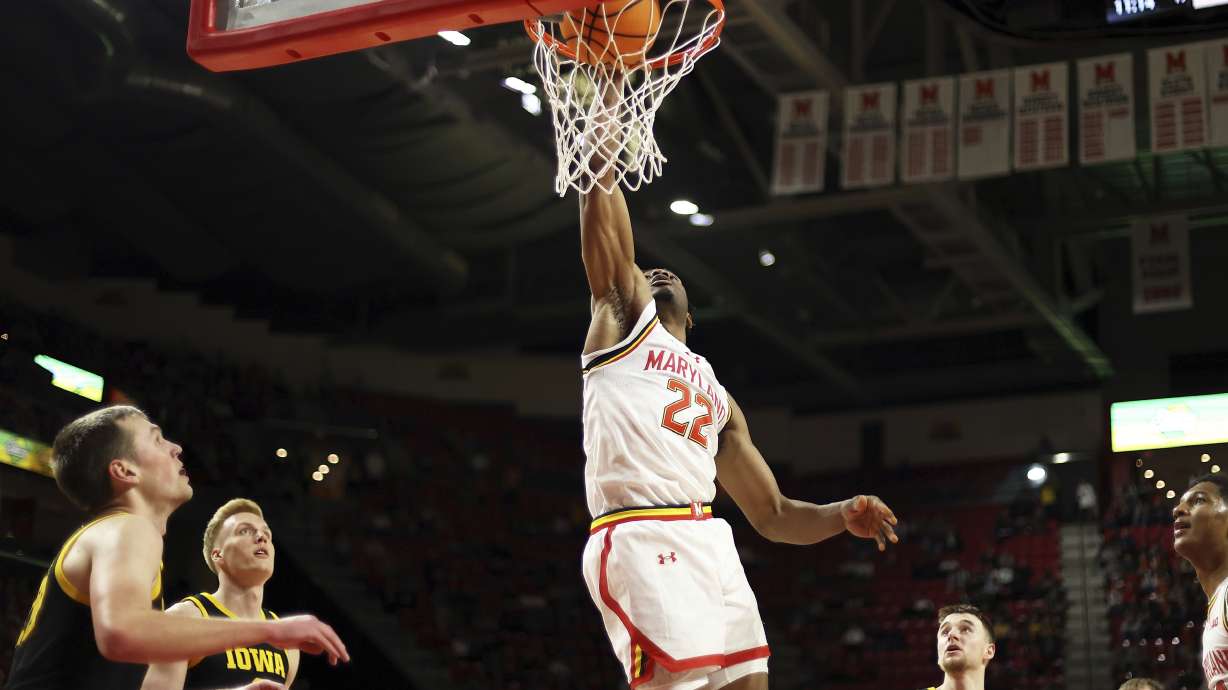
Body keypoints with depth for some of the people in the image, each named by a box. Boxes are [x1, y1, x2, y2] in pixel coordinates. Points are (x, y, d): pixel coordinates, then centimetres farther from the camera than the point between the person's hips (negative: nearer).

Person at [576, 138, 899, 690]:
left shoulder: (718, 397, 31)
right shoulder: (623, 319, 18)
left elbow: (772, 515, 27)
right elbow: (603, 226, 6)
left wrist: (843, 515, 7)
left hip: (711, 543, 7)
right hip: (643, 540, -7)